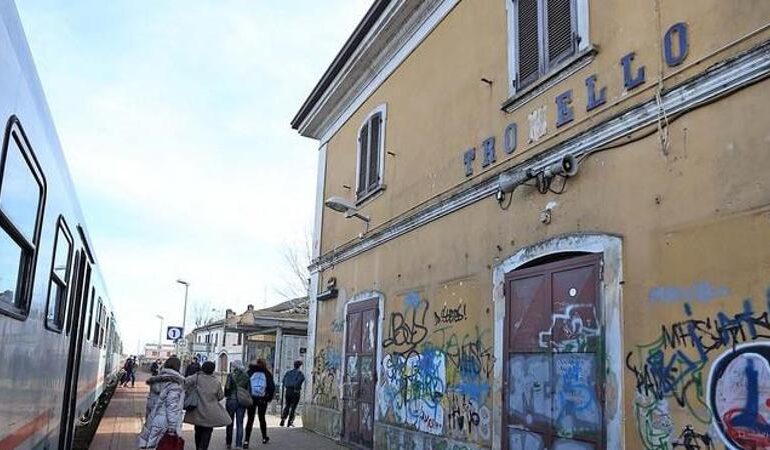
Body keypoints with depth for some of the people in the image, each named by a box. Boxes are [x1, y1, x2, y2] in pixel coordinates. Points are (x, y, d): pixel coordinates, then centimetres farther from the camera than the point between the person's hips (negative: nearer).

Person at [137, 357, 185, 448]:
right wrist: (173, 427, -17)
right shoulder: (175, 382, -12)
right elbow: (172, 405, -17)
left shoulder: (157, 380, 12)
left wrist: (148, 419, 27)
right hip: (165, 424, -8)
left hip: (153, 420, 8)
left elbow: (150, 402, 18)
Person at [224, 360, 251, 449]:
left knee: (230, 423, 13)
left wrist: (226, 396, 8)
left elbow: (227, 388, -10)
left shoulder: (231, 375, -9)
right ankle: (238, 444, 2)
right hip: (242, 401, 2)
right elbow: (249, 389, 2)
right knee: (240, 423, 7)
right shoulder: (246, 376, -1)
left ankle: (228, 443, 22)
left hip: (232, 400, -2)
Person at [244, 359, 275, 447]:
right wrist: (269, 397, 7)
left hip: (251, 399, 0)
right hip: (262, 400, 0)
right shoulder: (267, 374, -1)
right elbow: (272, 387, -5)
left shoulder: (250, 372, 0)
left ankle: (246, 441, -2)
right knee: (262, 418, 17)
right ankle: (264, 438, 29)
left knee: (250, 420, 5)